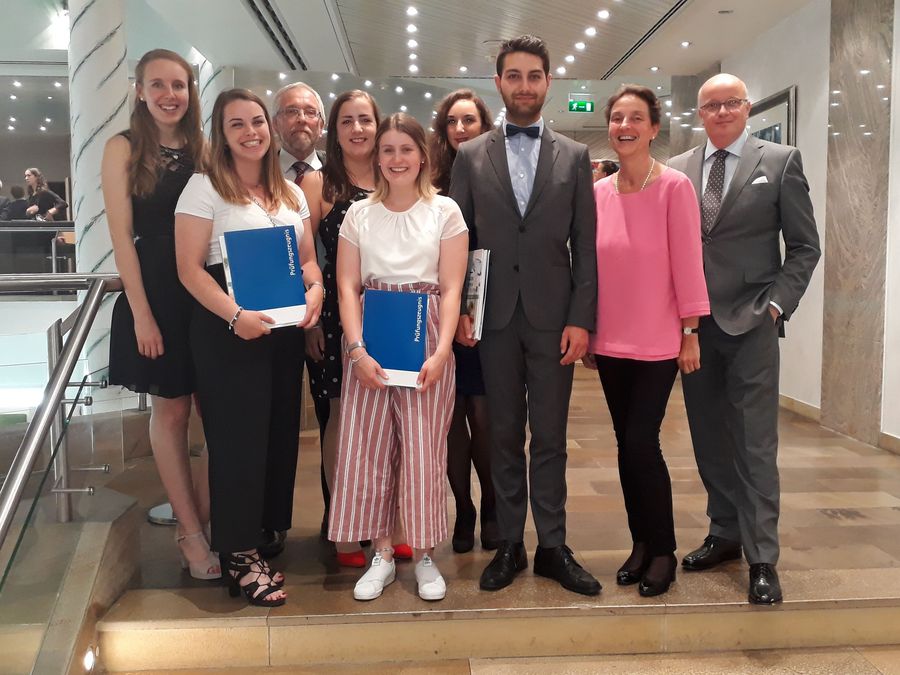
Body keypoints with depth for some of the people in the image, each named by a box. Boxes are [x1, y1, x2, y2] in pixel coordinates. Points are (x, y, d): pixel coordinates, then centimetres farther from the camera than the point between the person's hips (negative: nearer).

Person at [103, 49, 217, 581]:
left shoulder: (204, 149, 6)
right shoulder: (123, 149, -3)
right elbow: (122, 237, -7)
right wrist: (142, 314, -11)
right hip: (157, 296, -3)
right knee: (172, 413, 7)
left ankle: (199, 519, 20)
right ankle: (191, 531, 19)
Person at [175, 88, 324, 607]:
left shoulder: (292, 193, 13)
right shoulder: (204, 187, -4)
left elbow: (307, 258, 15)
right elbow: (190, 268, -11)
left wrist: (315, 289, -8)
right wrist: (234, 315, -23)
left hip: (286, 327, 6)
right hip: (228, 330, -6)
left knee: (280, 433, 10)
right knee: (238, 437, -1)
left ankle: (265, 534, 26)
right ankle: (239, 555, 11)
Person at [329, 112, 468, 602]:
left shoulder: (444, 211, 3)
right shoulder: (359, 213, 8)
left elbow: (452, 289, -1)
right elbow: (347, 287, 3)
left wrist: (441, 351, -13)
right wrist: (358, 350, -10)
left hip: (427, 339, -2)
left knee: (424, 448, 2)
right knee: (367, 448, 3)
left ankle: (424, 555, 18)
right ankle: (381, 555, 18)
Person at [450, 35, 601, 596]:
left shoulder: (574, 157, 6)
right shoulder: (471, 156, 7)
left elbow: (585, 246, 2)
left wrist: (581, 319, -6)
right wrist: (458, 309, -4)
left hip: (554, 318, 0)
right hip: (495, 317, 0)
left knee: (550, 438, 6)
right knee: (505, 436, 9)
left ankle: (553, 547, 18)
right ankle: (510, 545, 20)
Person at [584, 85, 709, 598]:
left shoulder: (675, 186, -8)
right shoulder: (598, 192, 5)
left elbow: (688, 262, -8)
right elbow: (592, 266, 9)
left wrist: (691, 333, -8)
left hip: (658, 340, -4)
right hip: (610, 340, 5)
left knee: (642, 443, -6)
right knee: (627, 445, 10)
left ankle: (663, 551, 14)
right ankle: (642, 543, 26)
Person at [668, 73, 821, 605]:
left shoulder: (781, 161, 3)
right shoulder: (677, 170, 10)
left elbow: (804, 247, 2)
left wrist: (776, 304, -8)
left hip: (750, 323, -3)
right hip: (694, 324, 3)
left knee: (755, 445, -2)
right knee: (710, 440, 11)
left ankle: (762, 559, 6)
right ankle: (725, 534, 25)